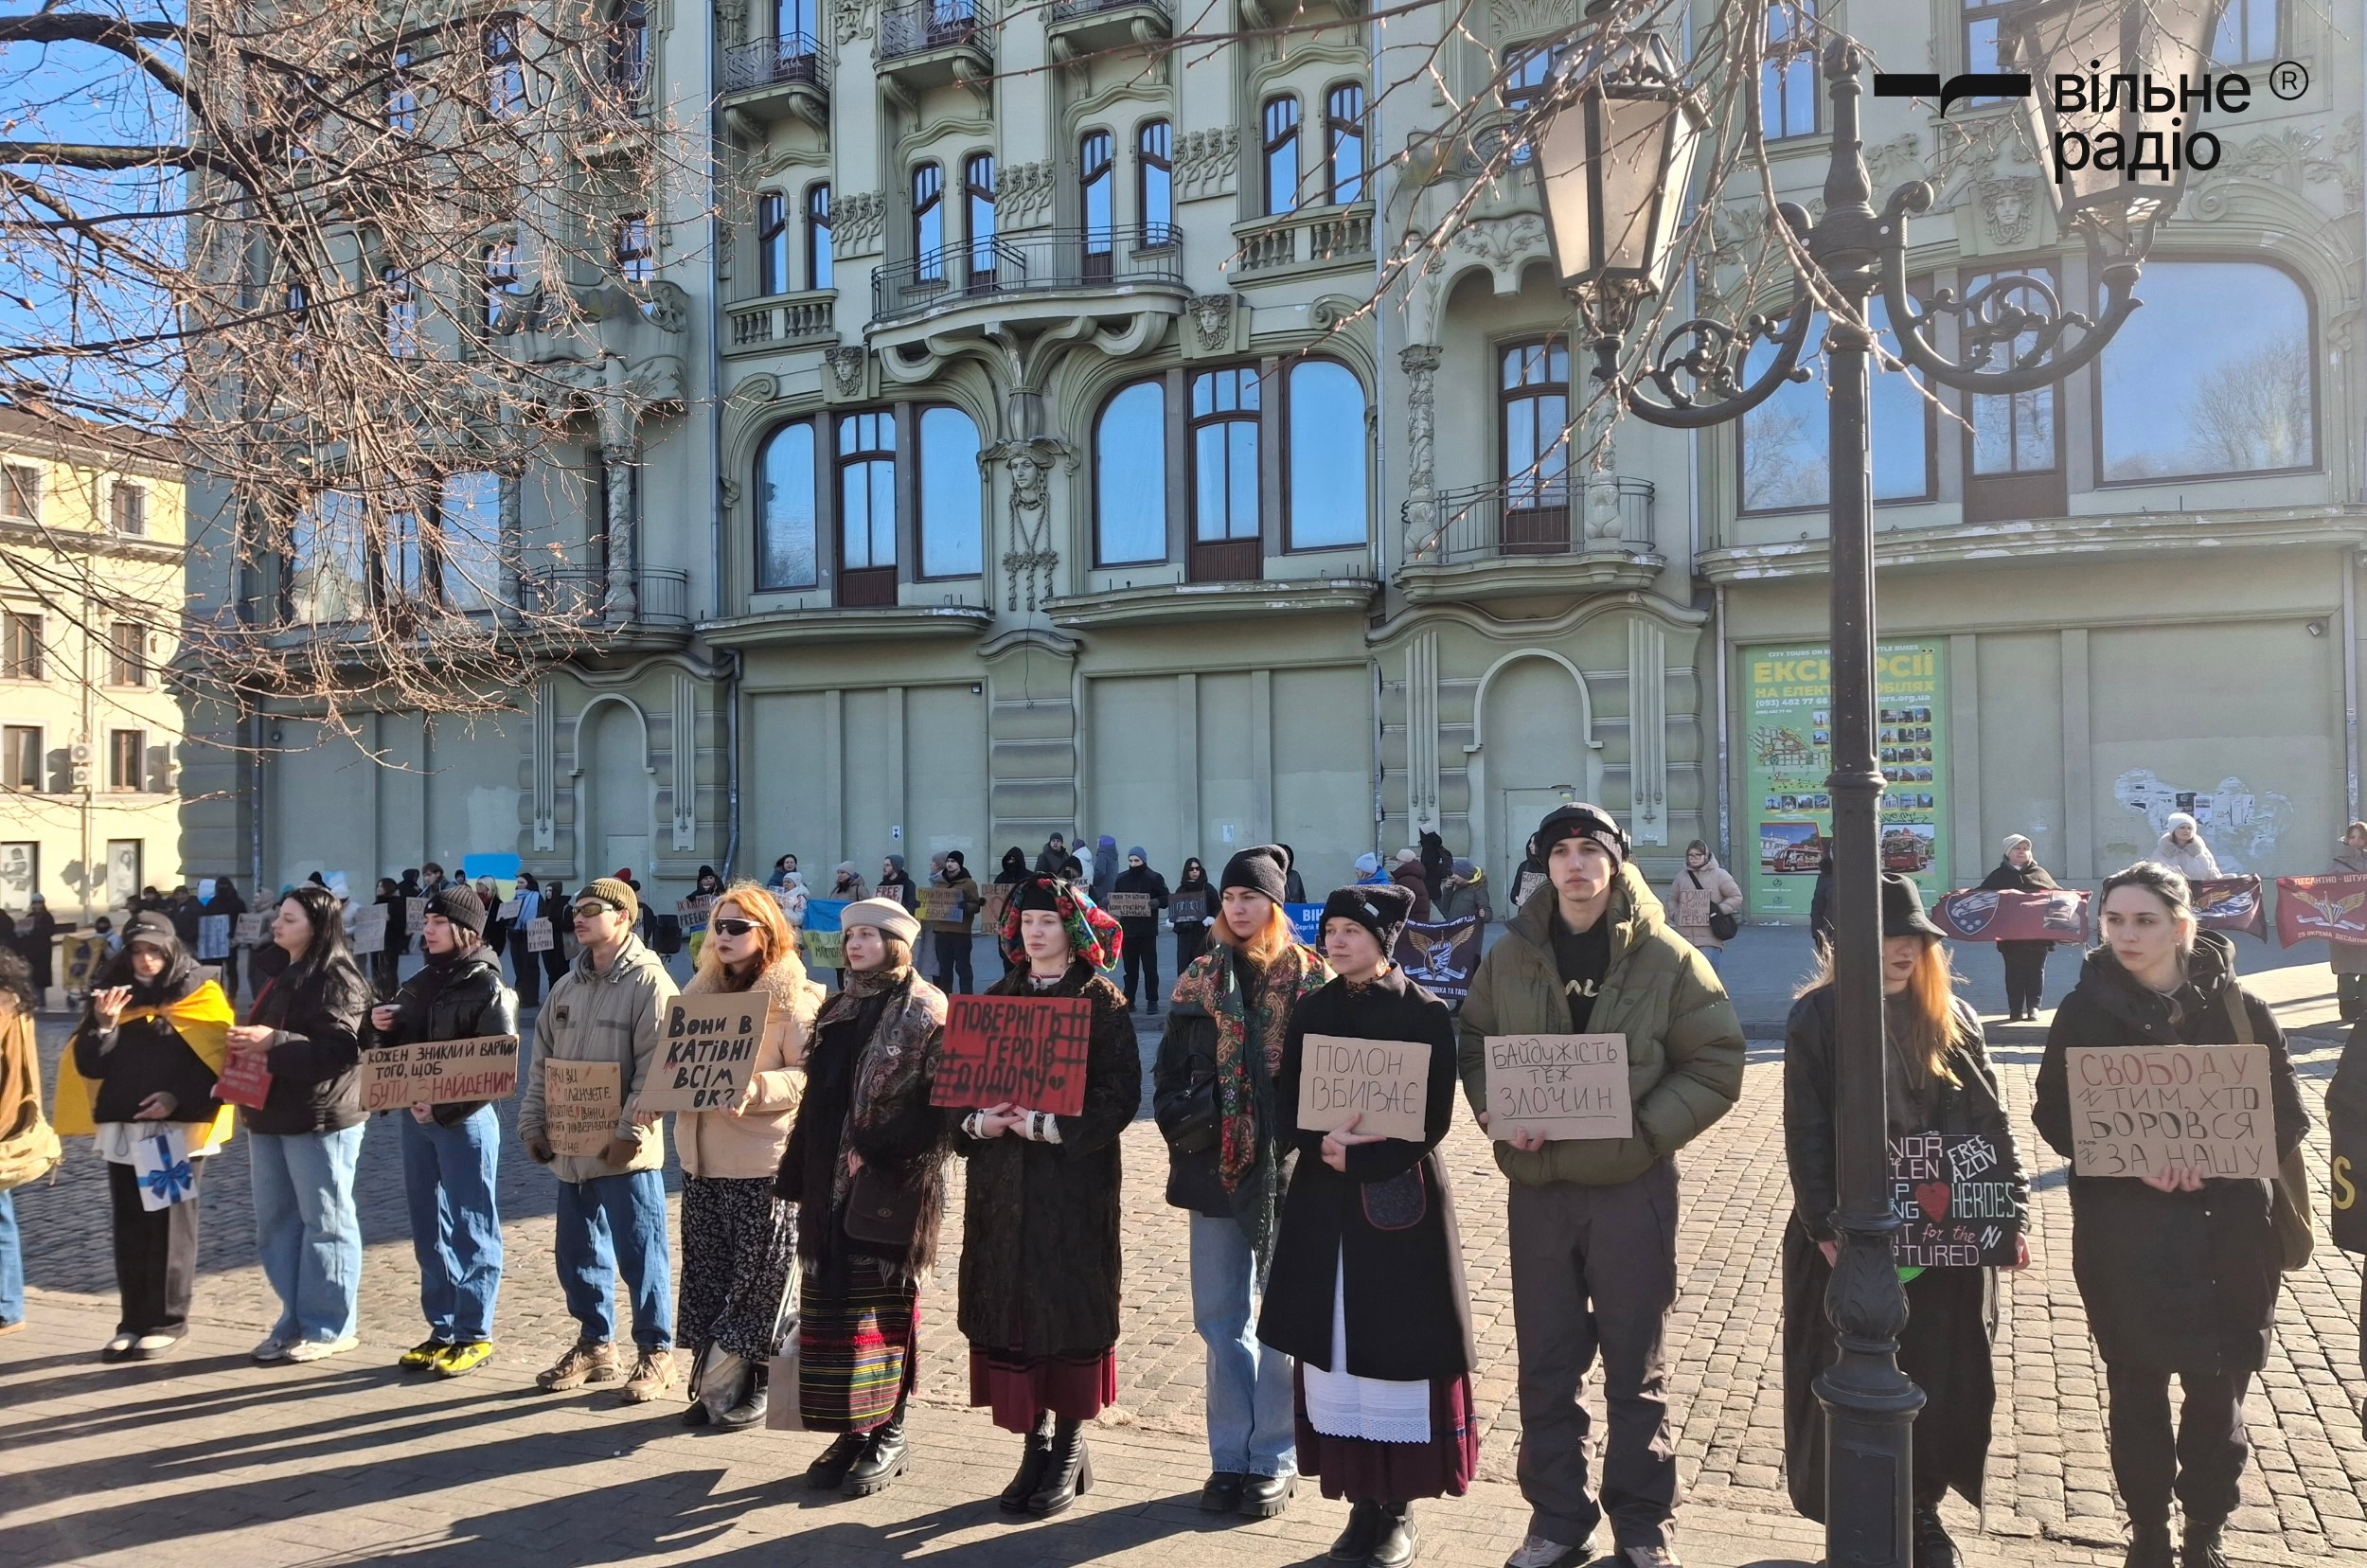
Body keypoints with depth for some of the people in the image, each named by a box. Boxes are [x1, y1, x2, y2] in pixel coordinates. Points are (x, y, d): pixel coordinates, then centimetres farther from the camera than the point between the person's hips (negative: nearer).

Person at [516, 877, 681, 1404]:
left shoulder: (649, 982, -11)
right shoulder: (567, 986, 14)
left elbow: (655, 1068, -17)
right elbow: (541, 1060, 18)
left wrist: (630, 1132, -20)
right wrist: (532, 1122, 9)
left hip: (624, 1154, -8)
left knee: (639, 1253, 0)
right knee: (578, 1253, 16)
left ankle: (655, 1351, 13)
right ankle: (595, 1345, 30)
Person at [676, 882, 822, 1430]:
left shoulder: (794, 997, -7)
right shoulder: (701, 991, 14)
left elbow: (809, 1074, -13)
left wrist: (757, 1088, -28)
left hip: (764, 1162, -6)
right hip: (702, 1158, 6)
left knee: (758, 1276, 1)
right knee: (706, 1272, 11)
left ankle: (748, 1387, 13)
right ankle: (713, 1385, 21)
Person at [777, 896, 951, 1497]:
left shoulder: (925, 1011, -7)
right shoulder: (838, 1011, 15)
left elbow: (933, 1101, -14)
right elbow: (817, 1099, 17)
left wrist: (873, 1151, -18)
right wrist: (799, 1176, 13)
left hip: (888, 1189, -7)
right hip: (830, 1188, 7)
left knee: (883, 1308, -1)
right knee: (832, 1306, 7)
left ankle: (889, 1435, 12)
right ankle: (854, 1430, 19)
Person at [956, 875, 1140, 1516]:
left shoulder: (1102, 1004, -2)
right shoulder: (995, 1000, 12)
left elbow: (1119, 1094, -10)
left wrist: (1046, 1124, -18)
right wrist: (980, 1122, -9)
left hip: (1074, 1179, -4)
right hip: (1000, 1180, 4)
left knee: (1069, 1311, 0)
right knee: (1009, 1307, 4)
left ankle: (1070, 1447, 14)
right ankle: (1034, 1445, 16)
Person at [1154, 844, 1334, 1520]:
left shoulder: (1310, 978, -2)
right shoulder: (1200, 978, 9)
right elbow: (1169, 1066, 12)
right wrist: (1182, 1124, -4)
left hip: (1285, 1169, -4)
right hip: (1215, 1165, 4)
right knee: (1221, 1317, 10)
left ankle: (1274, 1459, 16)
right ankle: (1230, 1457, 21)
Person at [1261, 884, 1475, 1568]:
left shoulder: (1426, 1014, -5)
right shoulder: (1312, 1011, 7)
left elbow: (1433, 1118, -9)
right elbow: (1287, 1101, 4)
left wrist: (1360, 1155, -17)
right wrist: (1324, 1140, -15)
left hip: (1400, 1200, -4)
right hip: (1321, 1202, 4)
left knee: (1397, 1349, 0)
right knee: (1333, 1351, 5)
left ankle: (1399, 1509, 13)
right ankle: (1361, 1502, 17)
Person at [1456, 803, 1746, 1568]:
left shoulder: (1667, 957, -5)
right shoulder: (1511, 954, 3)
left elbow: (1716, 1065, -4)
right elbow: (1473, 1045, 11)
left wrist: (1646, 1129, -17)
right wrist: (1500, 1115, -8)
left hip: (1632, 1187, -2)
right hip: (1536, 1187, 3)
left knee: (1635, 1366, 11)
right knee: (1546, 1363, 13)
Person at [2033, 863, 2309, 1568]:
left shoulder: (2239, 1009, -3)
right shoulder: (2084, 1011, -4)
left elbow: (2287, 1117, -2)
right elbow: (2055, 1118, -1)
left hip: (2225, 1231, 0)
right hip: (2122, 1233, 0)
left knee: (2218, 1390, 9)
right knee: (2136, 1390, 10)